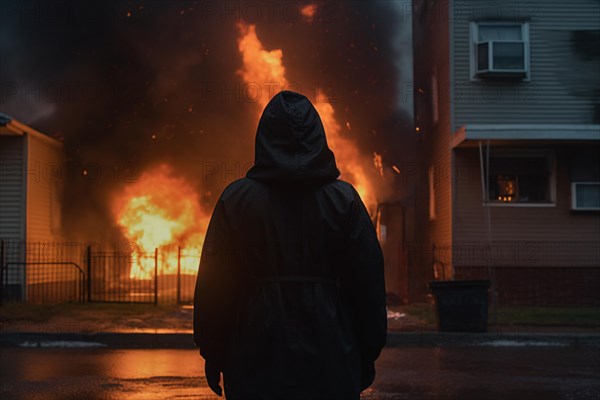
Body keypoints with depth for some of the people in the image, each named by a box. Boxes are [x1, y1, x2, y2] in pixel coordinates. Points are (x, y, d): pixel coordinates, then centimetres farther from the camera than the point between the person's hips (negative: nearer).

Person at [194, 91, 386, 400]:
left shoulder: (235, 199, -2)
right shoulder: (344, 199, -1)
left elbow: (213, 283, -1)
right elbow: (368, 280, -1)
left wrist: (212, 354, 9)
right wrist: (367, 356, 8)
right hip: (330, 360, 0)